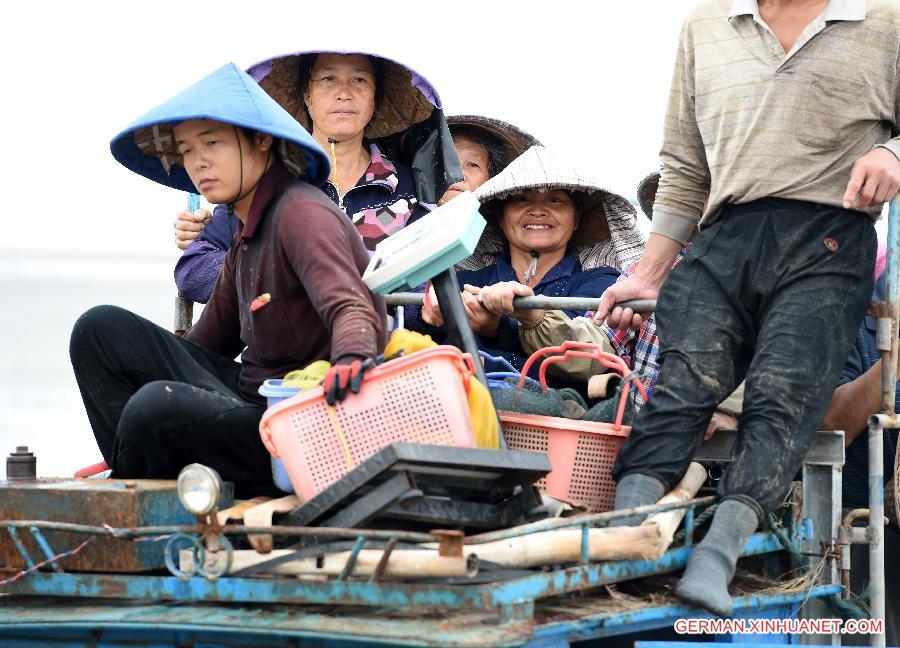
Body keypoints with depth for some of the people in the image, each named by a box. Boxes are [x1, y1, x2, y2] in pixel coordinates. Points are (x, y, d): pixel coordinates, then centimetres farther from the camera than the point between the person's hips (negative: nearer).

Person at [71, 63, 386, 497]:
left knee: (158, 405, -34)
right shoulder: (247, 232, 17)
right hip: (250, 394, 10)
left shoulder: (301, 213, -13)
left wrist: (350, 362, -49)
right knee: (100, 329, 5)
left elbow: (352, 309, -28)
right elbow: (212, 338, 20)